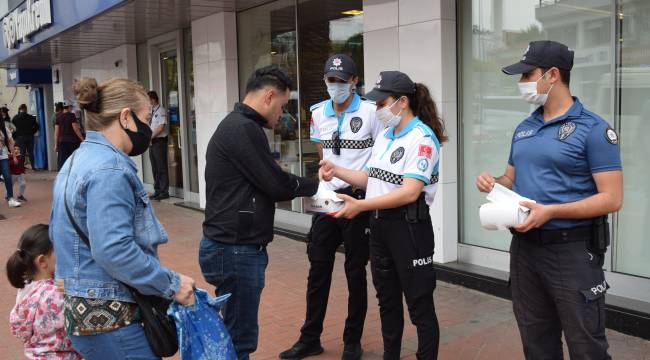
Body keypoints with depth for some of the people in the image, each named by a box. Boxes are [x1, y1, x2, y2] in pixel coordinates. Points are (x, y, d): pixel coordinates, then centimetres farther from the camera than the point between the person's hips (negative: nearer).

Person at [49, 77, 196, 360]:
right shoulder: (109, 169, -20)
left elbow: (58, 231, 21)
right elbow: (114, 250, -27)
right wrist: (172, 285, -18)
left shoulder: (78, 160, 12)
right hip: (110, 318, -10)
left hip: (86, 310, 10)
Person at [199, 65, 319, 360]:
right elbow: (276, 184, -16)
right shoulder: (243, 129, -17)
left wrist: (307, 188, 7)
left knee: (236, 332, 18)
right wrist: (315, 186, 2)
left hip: (234, 246, 10)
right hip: (236, 250, -10)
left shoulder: (236, 125, 16)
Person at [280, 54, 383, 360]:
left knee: (355, 272, 6)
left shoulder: (370, 113, -7)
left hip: (358, 200, -4)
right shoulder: (318, 114, 7)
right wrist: (327, 180, 11)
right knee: (318, 271, 9)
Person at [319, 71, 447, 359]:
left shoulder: (422, 138, -15)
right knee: (387, 300, 20)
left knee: (419, 305, 2)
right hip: (379, 225, 9)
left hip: (408, 227, -9)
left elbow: (410, 192, -24)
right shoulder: (385, 136, 12)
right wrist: (336, 171, 2)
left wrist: (361, 205, -28)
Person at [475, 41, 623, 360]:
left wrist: (551, 211, -24)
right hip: (524, 246, 7)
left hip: (573, 250, -7)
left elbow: (611, 199, -15)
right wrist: (493, 182, -3)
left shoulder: (593, 129, -11)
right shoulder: (524, 129, 11)